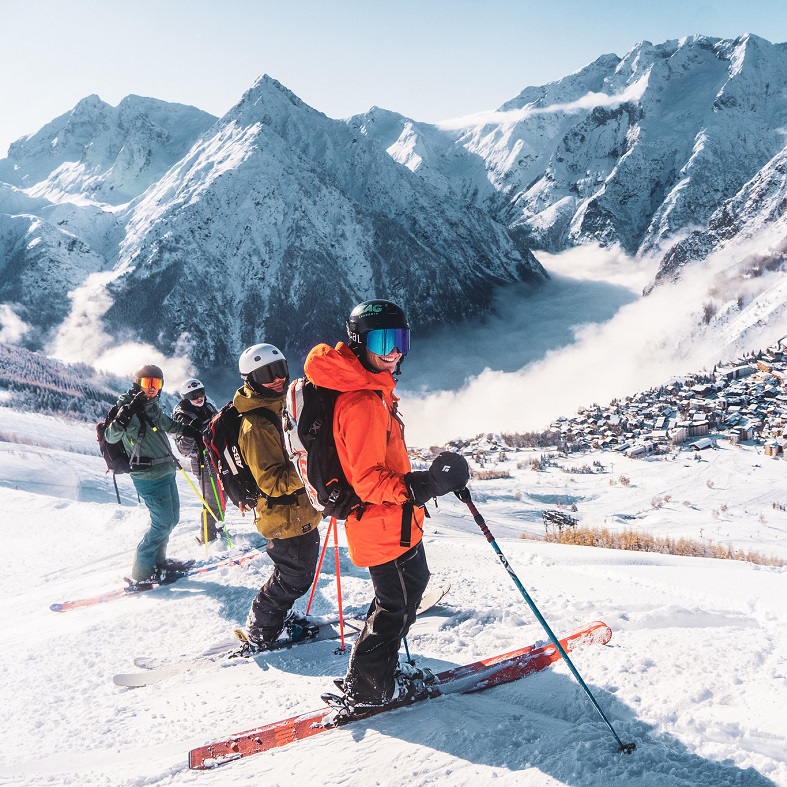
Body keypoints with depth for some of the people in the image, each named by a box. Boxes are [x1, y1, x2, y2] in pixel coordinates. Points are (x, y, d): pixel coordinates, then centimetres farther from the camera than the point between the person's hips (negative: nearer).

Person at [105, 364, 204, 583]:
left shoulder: (153, 407, 11)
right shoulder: (130, 408, -14)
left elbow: (168, 424, 31)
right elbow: (111, 437, -26)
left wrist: (192, 432, 38)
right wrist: (126, 414, -41)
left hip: (165, 473, 9)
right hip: (149, 477, -9)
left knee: (172, 518, 17)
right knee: (163, 523, -6)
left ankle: (158, 560, 31)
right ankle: (141, 571, 5)